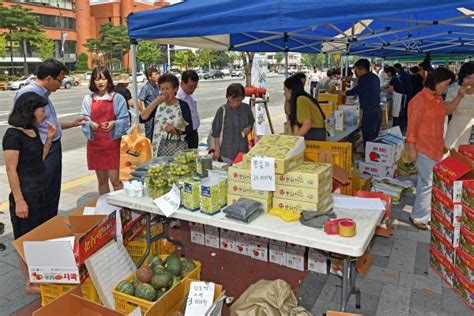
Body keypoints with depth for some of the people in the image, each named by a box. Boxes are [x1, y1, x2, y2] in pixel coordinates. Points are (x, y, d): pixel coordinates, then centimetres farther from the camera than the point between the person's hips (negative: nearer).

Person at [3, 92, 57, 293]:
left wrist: (49, 139, 2)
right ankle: (31, 283, 18)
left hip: (42, 190, 8)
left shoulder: (33, 130, 8)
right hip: (26, 193, -8)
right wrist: (19, 200, -19)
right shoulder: (13, 135, -17)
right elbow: (11, 170, -18)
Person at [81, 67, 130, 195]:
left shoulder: (117, 98, -1)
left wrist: (114, 123, -23)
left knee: (115, 179, -6)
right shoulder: (88, 99, 5)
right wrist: (91, 124, -19)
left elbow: (125, 120, -4)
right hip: (95, 143, 3)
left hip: (113, 143, -3)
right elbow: (84, 120, 2)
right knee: (101, 180, 12)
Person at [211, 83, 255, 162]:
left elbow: (251, 123, 16)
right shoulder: (222, 110, -10)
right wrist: (217, 150, -2)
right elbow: (216, 132, -3)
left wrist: (248, 128, -7)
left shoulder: (246, 108, -1)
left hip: (243, 149, 3)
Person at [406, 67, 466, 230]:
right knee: (428, 183, -4)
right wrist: (411, 149, -17)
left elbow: (447, 110, 28)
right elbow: (412, 126, -17)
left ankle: (422, 213, 30)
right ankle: (418, 217, 9)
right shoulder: (419, 100, -17)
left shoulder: (438, 98, 9)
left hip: (436, 148, 8)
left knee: (425, 181, 17)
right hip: (423, 149, -8)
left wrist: (459, 96, 12)